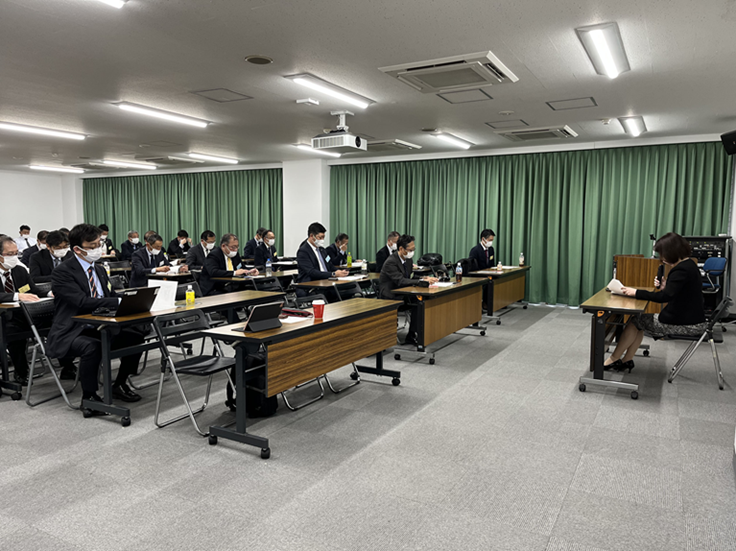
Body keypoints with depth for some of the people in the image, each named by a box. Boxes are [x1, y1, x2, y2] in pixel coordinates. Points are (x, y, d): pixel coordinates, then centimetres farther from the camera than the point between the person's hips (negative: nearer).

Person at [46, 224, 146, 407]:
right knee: (92, 346, -36)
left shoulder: (99, 270, 13)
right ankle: (88, 396, -15)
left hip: (98, 328, 7)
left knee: (136, 337, -10)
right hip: (70, 333, -7)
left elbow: (112, 297, 13)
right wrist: (119, 301, -32)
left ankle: (119, 385, 8)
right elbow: (83, 302, -26)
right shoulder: (62, 272, -13)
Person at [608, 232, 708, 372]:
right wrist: (665, 286, 2)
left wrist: (636, 292, -23)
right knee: (639, 321, 14)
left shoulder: (682, 270, -23)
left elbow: (664, 297, -30)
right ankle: (627, 360, 18)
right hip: (690, 319, 10)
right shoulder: (688, 264, 9)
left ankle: (613, 360, 13)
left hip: (687, 325, -10)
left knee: (635, 322, 0)